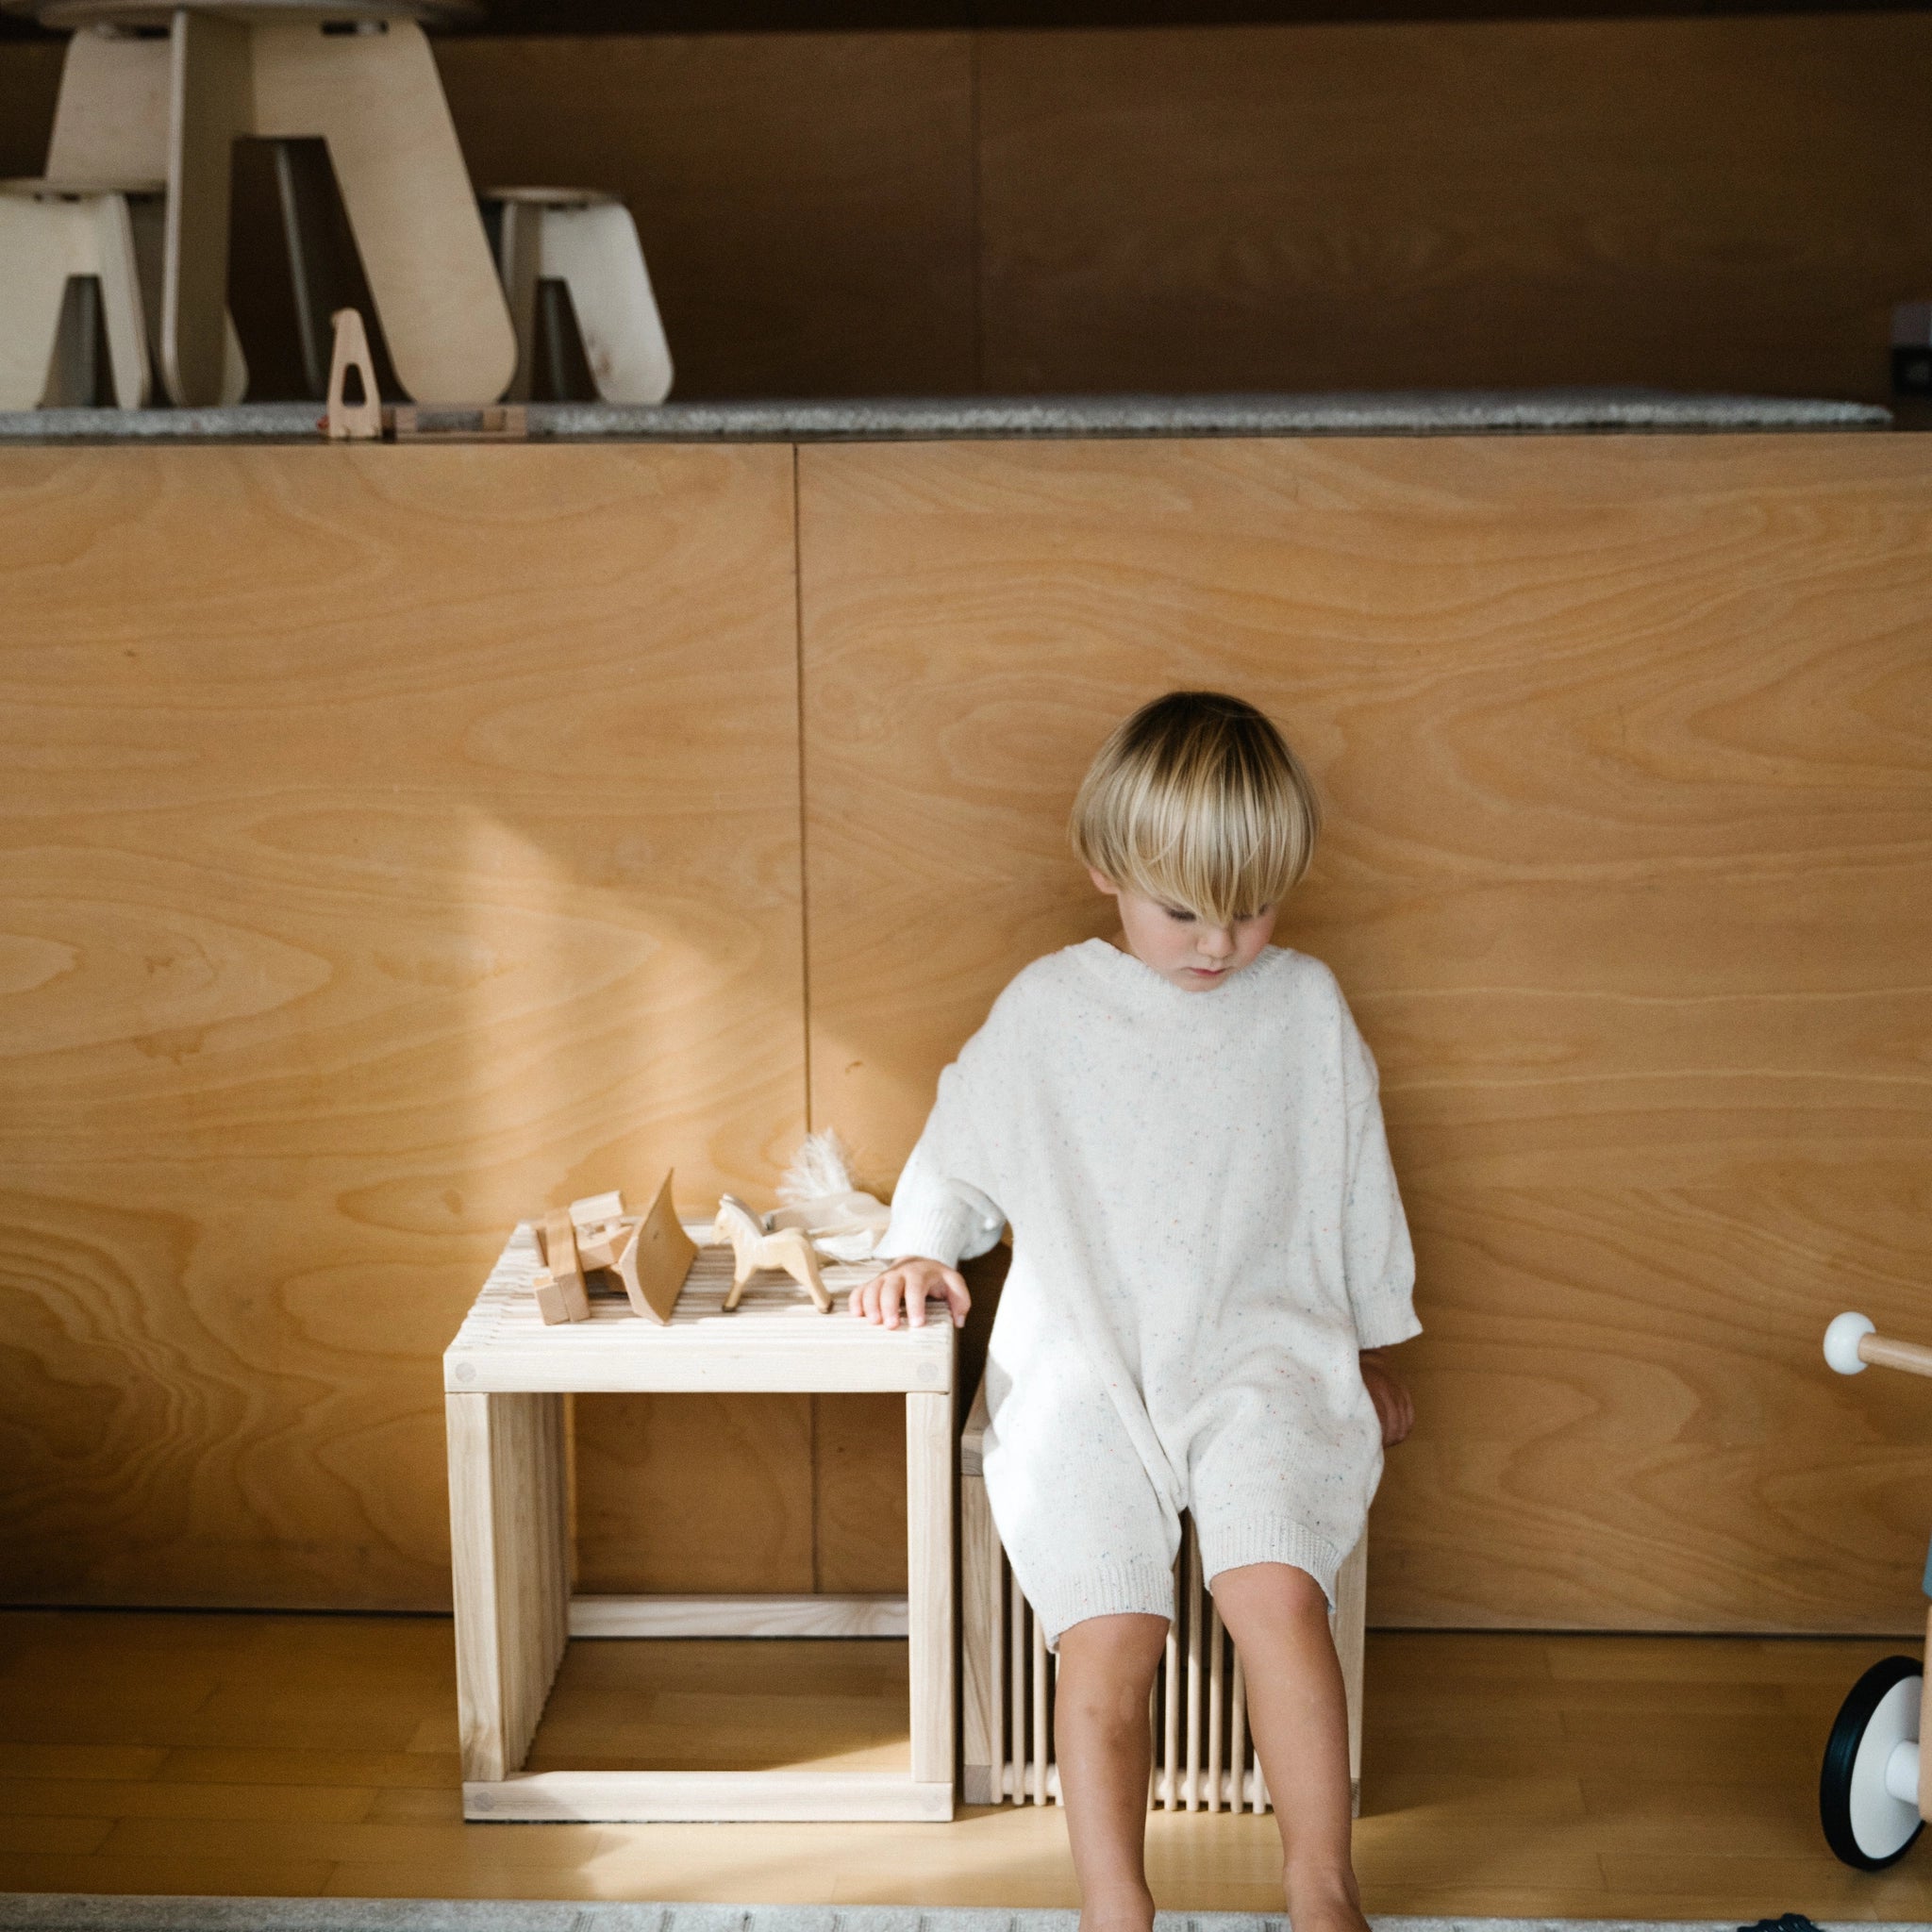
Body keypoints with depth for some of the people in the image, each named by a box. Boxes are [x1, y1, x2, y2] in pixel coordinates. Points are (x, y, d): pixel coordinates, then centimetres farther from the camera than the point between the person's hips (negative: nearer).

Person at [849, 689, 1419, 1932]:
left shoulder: (1307, 1006, 9)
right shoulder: (1046, 1010, 6)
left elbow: (1355, 1180, 20)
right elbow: (963, 1153, 20)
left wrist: (1374, 1348, 25)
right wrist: (921, 1249, 3)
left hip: (1261, 1353, 0)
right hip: (1086, 1367, 0)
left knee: (1278, 1589, -24)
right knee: (1108, 1633, -20)